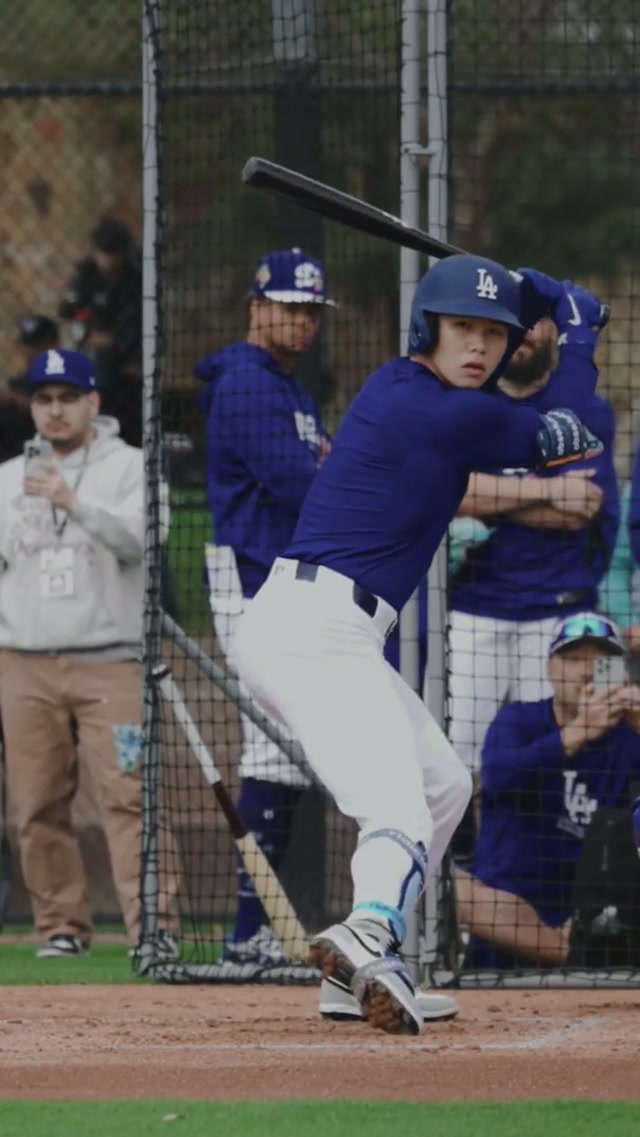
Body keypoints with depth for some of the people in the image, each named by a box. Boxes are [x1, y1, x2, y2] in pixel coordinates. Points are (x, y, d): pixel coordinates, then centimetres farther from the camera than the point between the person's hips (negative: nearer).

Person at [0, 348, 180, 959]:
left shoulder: (130, 467, 4)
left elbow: (138, 538, -13)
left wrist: (75, 504, -27)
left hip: (110, 661, -4)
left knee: (127, 795, -13)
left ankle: (153, 924, -17)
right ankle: (62, 926, 8)